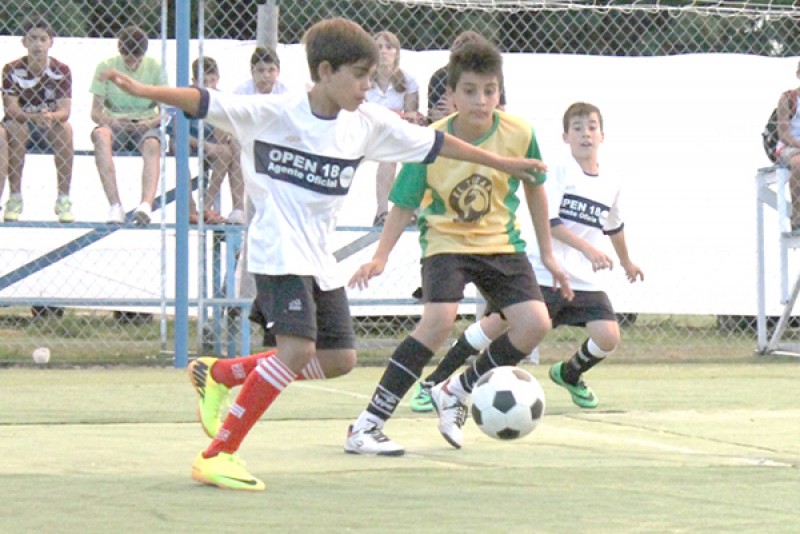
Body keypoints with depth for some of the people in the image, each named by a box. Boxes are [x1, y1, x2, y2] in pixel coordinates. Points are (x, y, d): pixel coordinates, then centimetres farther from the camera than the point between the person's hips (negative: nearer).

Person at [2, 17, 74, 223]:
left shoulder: (61, 70, -8)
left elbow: (65, 110, -17)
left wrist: (50, 117, -41)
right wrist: (34, 117, -39)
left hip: (50, 130, 1)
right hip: (23, 128, -1)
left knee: (65, 128, -31)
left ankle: (63, 199, -26)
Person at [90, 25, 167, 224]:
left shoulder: (154, 68, 2)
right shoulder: (106, 67, -1)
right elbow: (96, 112, -4)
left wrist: (152, 122, -23)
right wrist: (112, 121, -26)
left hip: (145, 125, 0)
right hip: (115, 124, 0)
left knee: (152, 144, -36)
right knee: (100, 135, -36)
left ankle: (146, 204, -57)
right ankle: (115, 206, -46)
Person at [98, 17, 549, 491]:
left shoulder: (367, 123, 4)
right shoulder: (274, 113, -12)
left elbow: (433, 144, 14)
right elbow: (205, 103, -19)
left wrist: (501, 163, 20)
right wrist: (144, 91, -33)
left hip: (321, 260, 8)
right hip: (279, 252, -8)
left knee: (339, 359, 7)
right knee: (298, 348, -22)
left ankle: (218, 374, 22)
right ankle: (217, 455, -16)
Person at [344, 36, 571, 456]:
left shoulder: (519, 134, -13)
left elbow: (534, 187, 5)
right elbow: (404, 205, -11)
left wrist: (547, 255, 11)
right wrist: (380, 257, -26)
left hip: (502, 243, 3)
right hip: (446, 242, -3)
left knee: (535, 324, -16)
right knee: (439, 320, -27)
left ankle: (456, 394, 8)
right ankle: (366, 426, -22)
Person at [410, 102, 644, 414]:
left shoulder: (610, 185, 12)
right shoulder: (560, 173, -5)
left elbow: (614, 227, 31)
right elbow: (549, 221, -16)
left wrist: (627, 263, 44)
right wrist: (588, 249, -26)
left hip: (585, 280, 5)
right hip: (543, 273, -5)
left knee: (608, 337, -12)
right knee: (498, 323, -13)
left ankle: (569, 375, 22)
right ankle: (434, 382, -1)